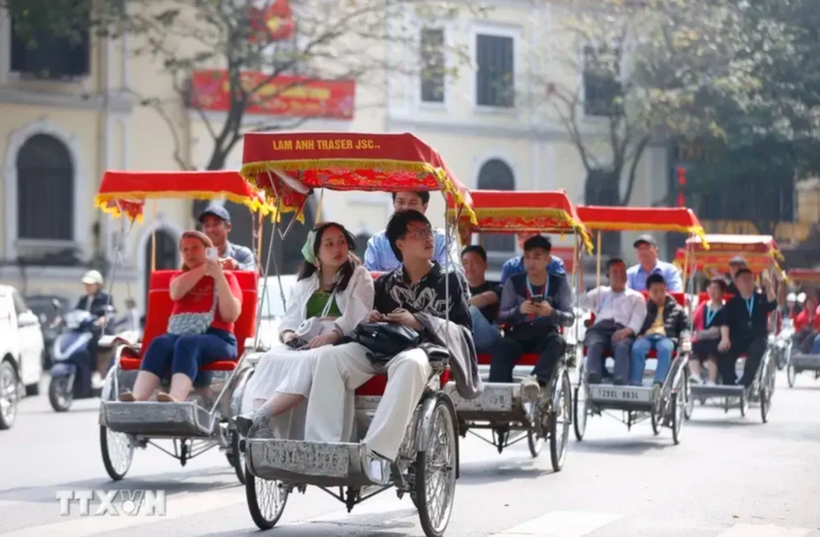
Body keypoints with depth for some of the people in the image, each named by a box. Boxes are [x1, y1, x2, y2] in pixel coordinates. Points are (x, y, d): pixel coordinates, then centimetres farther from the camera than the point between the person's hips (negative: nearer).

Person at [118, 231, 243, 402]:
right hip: (179, 335, 3)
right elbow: (176, 292, 0)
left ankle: (175, 400, -65)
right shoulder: (179, 277, 28)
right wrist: (203, 267, 0)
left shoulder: (226, 277, 15)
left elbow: (231, 315, -3)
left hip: (216, 339, -3)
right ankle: (137, 398, -56)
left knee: (187, 344, -38)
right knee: (160, 343, -32)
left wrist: (219, 277, -7)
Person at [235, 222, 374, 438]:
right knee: (271, 360, -30)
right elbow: (289, 320, 21)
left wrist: (331, 335, -20)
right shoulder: (304, 285, 29)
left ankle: (259, 417, -53)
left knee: (309, 361, -39)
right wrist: (287, 334, -5)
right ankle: (261, 429, -51)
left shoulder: (359, 277, 14)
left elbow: (358, 317, -2)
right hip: (304, 344, 4)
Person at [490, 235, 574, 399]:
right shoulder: (513, 282, 6)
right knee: (502, 347, -34)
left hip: (546, 335, 0)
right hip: (519, 334, 0)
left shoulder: (559, 284, 5)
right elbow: (501, 317, 2)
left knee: (558, 341, -36)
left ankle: (536, 380, -60)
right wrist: (519, 310, -21)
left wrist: (551, 312, -24)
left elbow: (570, 318, -1)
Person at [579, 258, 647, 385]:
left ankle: (619, 383, -64)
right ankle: (593, 382, -62)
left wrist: (627, 330, -14)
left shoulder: (636, 297, 28)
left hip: (622, 330, -1)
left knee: (622, 346, -39)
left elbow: (638, 319, 10)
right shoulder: (600, 292, 37)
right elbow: (581, 301, 20)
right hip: (599, 328, 1)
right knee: (594, 345, -37)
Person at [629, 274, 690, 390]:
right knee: (637, 348, -37)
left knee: (665, 348, -40)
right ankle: (635, 384, -43)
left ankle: (658, 383, -51)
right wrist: (638, 335, -6)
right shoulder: (644, 307, 24)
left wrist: (685, 339, -3)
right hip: (646, 336, 1)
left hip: (666, 337, -1)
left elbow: (685, 327, 18)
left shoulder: (676, 309, 25)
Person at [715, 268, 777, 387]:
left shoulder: (761, 299, 15)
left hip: (758, 338, -1)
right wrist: (725, 338, -19)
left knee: (755, 351, -36)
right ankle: (730, 384, -25)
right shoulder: (733, 302, 13)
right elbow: (725, 322, 0)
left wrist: (769, 288, -24)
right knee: (724, 353, -30)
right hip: (738, 338, 1)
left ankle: (744, 383, -39)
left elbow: (772, 305, -8)